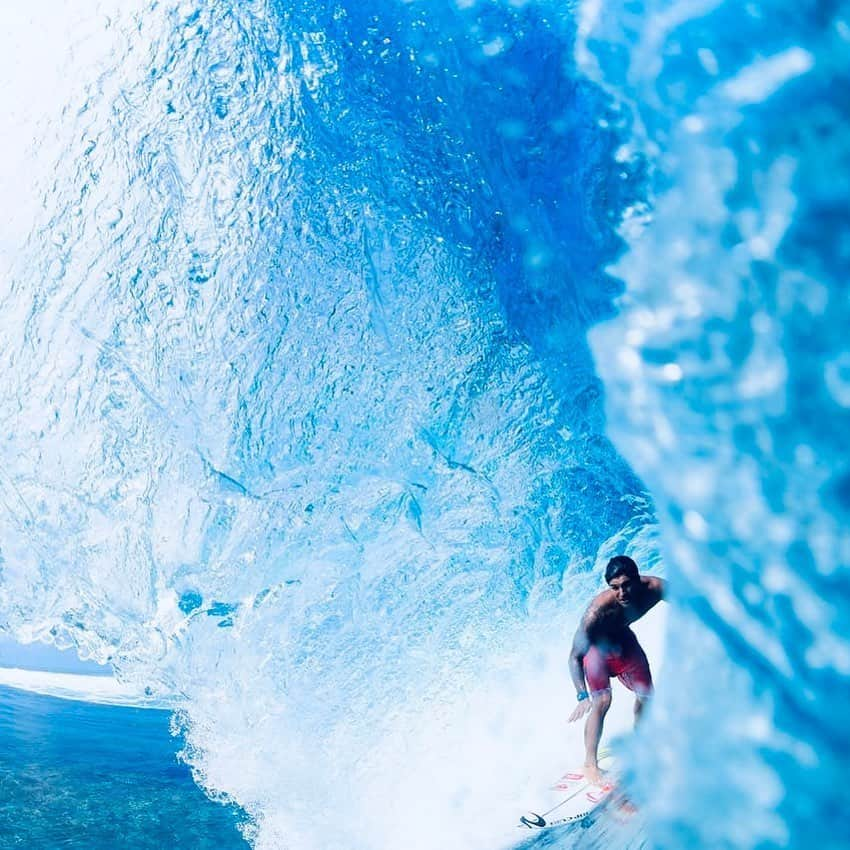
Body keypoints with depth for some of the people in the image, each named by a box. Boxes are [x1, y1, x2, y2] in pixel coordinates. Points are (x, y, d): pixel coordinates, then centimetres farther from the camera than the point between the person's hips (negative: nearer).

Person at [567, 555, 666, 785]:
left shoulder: (654, 588, -33)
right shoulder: (598, 610, -43)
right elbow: (575, 656, -36)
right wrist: (582, 696, -45)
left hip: (623, 638, 5)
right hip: (595, 644, -5)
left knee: (646, 695, 12)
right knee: (602, 701, -19)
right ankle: (590, 764, -4)